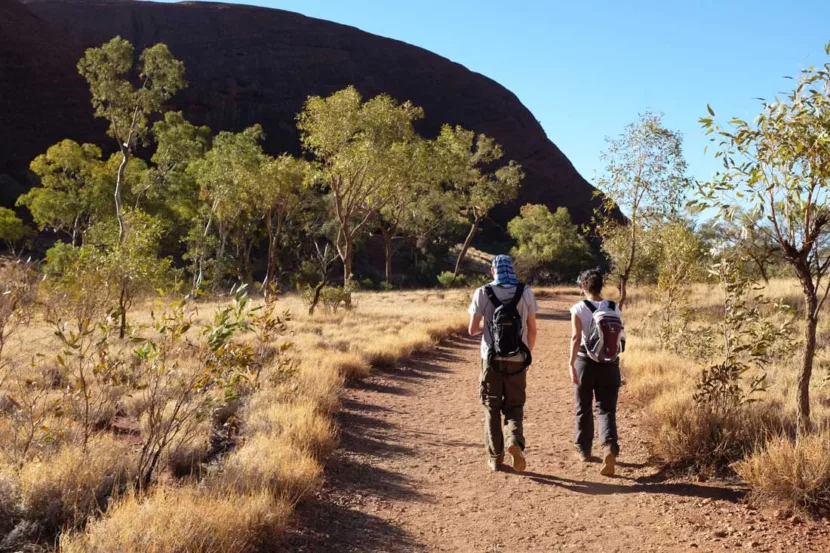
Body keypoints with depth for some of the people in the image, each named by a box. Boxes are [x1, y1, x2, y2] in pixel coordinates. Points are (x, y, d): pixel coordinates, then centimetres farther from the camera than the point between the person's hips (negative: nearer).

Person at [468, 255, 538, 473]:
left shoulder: (483, 293, -4)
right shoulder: (525, 293, 0)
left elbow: (473, 329, -3)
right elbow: (532, 330, 2)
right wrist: (527, 354, 15)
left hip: (492, 359, -1)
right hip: (517, 360, 1)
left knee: (492, 408, 11)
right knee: (514, 406, 12)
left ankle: (495, 458, 13)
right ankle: (515, 441, -14)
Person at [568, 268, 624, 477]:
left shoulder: (578, 309, -8)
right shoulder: (614, 308, 1)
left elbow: (576, 337, -19)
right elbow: (621, 336, 6)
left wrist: (571, 363, -21)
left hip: (586, 361, -1)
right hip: (609, 363, 2)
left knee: (583, 408, 14)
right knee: (606, 408, 1)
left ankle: (584, 449, 26)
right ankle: (610, 447, -21)